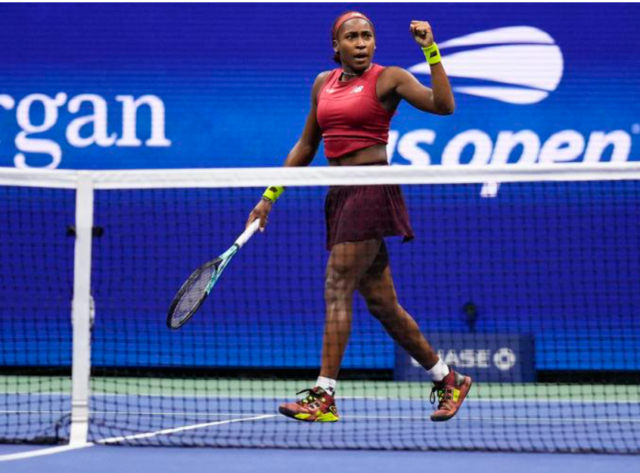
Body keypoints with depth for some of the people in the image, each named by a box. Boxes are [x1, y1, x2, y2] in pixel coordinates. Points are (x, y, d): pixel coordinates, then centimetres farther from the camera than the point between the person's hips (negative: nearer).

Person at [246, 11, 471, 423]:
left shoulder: (389, 79, -1)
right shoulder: (323, 84, 16)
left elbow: (443, 105, -15)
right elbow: (306, 147, 23)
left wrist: (430, 49, -19)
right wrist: (270, 196, 20)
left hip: (372, 191, -7)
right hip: (341, 195, 7)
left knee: (337, 290, -13)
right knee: (381, 303, 7)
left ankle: (324, 396, -12)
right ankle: (447, 380, 20)